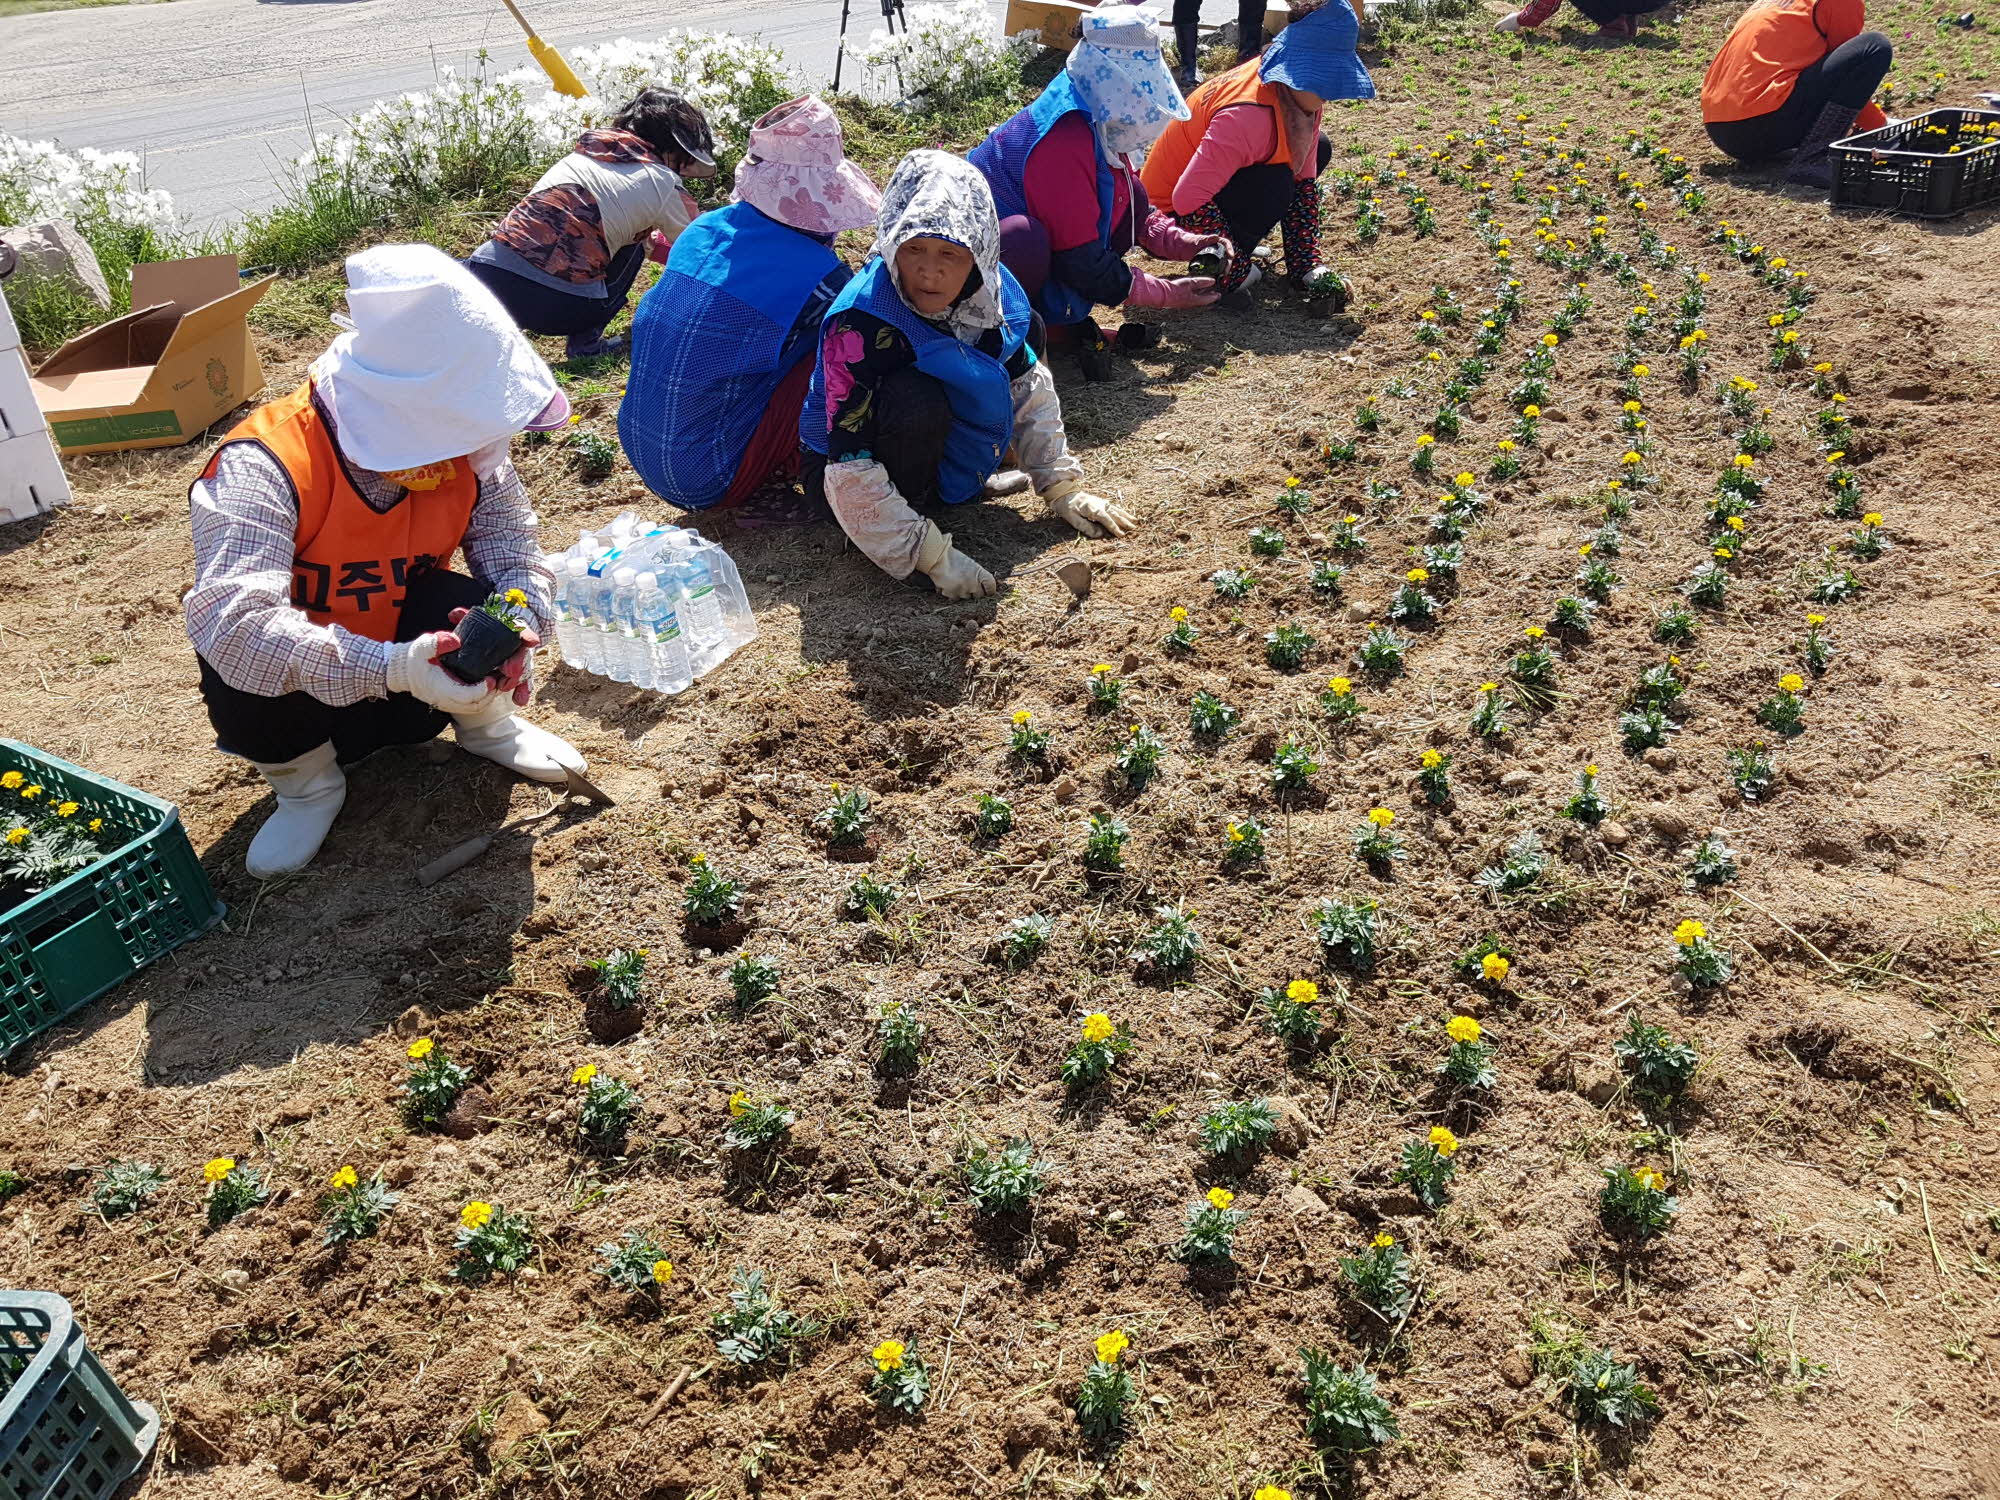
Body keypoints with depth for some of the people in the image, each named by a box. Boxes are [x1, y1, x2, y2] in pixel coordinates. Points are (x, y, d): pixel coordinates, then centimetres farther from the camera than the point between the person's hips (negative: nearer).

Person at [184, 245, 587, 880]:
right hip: (300, 703, -2)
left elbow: (513, 549, -12)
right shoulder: (262, 468, -32)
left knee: (471, 606, -28)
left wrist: (519, 624, -37)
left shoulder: (465, 453, -16)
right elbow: (229, 621, -43)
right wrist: (389, 668, -55)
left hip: (415, 685, 2)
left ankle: (485, 724, 6)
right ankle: (308, 784, -1)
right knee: (243, 668, -34)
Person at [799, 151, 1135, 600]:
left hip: (951, 449, 7)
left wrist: (1062, 487, -1)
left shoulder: (992, 289, -14)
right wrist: (933, 557, -37)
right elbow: (852, 473, -35)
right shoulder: (862, 324, -33)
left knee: (1028, 330, 6)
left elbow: (1028, 388, 2)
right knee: (916, 397, -37)